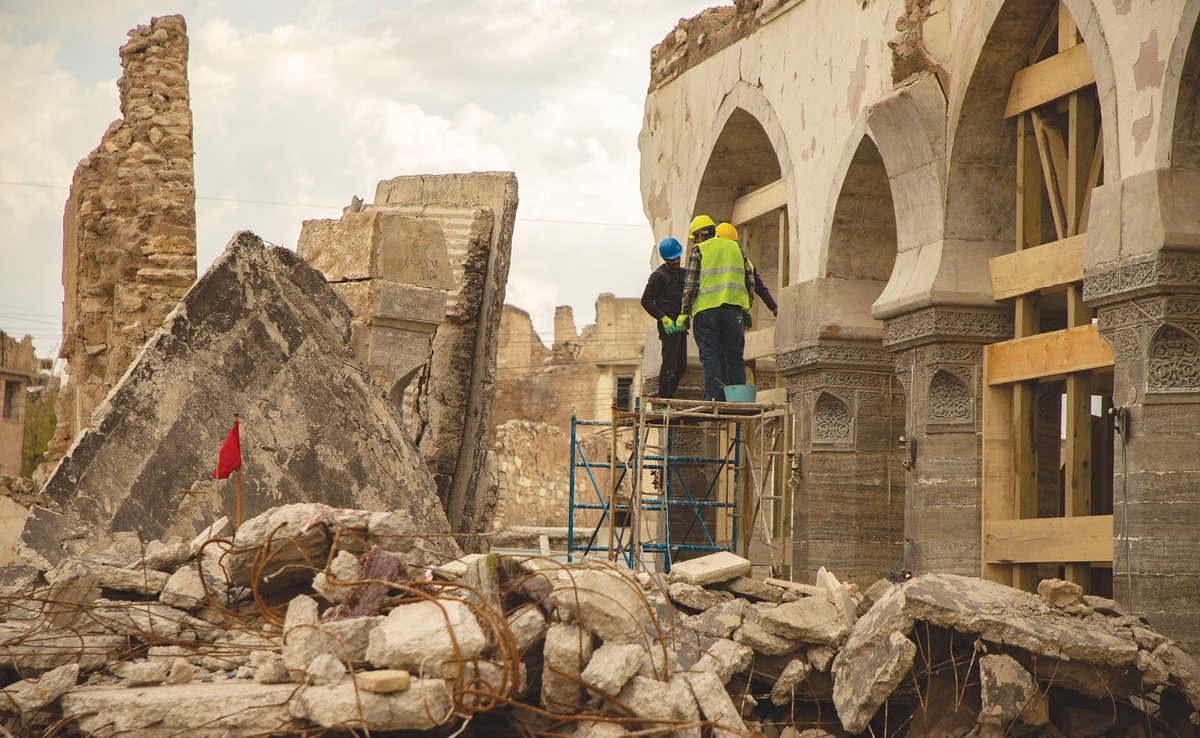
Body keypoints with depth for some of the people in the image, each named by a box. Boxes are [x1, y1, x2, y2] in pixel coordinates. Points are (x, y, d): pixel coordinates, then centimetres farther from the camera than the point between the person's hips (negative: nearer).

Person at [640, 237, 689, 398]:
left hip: (681, 326, 8)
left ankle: (668, 396, 14)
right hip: (669, 327, -8)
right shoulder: (658, 276, -5)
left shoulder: (682, 273, 18)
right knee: (669, 366, -11)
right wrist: (664, 319, -15)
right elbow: (646, 301, -10)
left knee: (681, 367, 7)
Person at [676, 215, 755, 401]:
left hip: (706, 310, -3)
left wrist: (685, 313, -2)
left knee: (711, 357, -1)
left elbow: (690, 284, -4)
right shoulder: (735, 247, 16)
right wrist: (747, 309, 21)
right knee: (735, 357, 8)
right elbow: (750, 279, 15)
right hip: (734, 308, 3)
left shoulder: (698, 250, 3)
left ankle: (715, 398, -9)